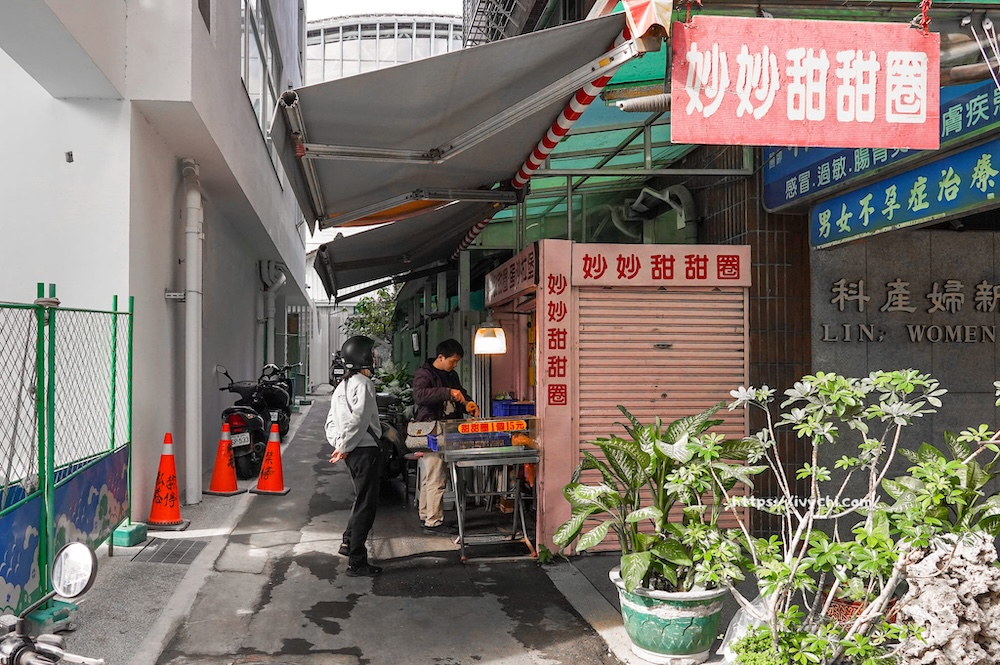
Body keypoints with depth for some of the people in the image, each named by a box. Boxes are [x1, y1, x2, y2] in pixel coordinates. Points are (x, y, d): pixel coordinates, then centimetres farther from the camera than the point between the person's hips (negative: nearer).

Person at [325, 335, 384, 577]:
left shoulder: (342, 385, 16)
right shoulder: (363, 383, -14)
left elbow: (332, 421, 17)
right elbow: (360, 420, -22)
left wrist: (338, 444, 8)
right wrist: (345, 447, -14)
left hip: (353, 452, 10)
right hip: (365, 449, -10)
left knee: (362, 499, 25)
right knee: (366, 504, -3)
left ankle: (349, 542, 34)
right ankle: (356, 563, 2)